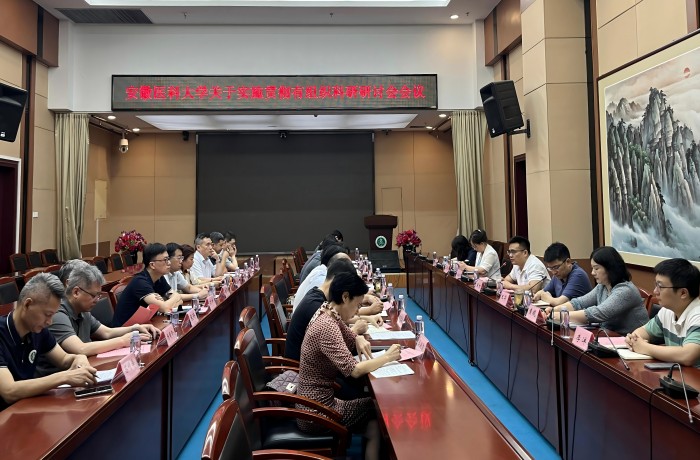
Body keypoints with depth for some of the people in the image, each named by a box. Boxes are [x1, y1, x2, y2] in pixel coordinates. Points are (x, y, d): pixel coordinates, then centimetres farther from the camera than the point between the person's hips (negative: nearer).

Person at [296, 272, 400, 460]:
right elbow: (354, 370, -32)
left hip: (315, 402, 8)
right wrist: (387, 357, -19)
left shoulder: (328, 313, 2)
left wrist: (359, 339, -8)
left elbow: (349, 340, 15)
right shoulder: (327, 327, -26)